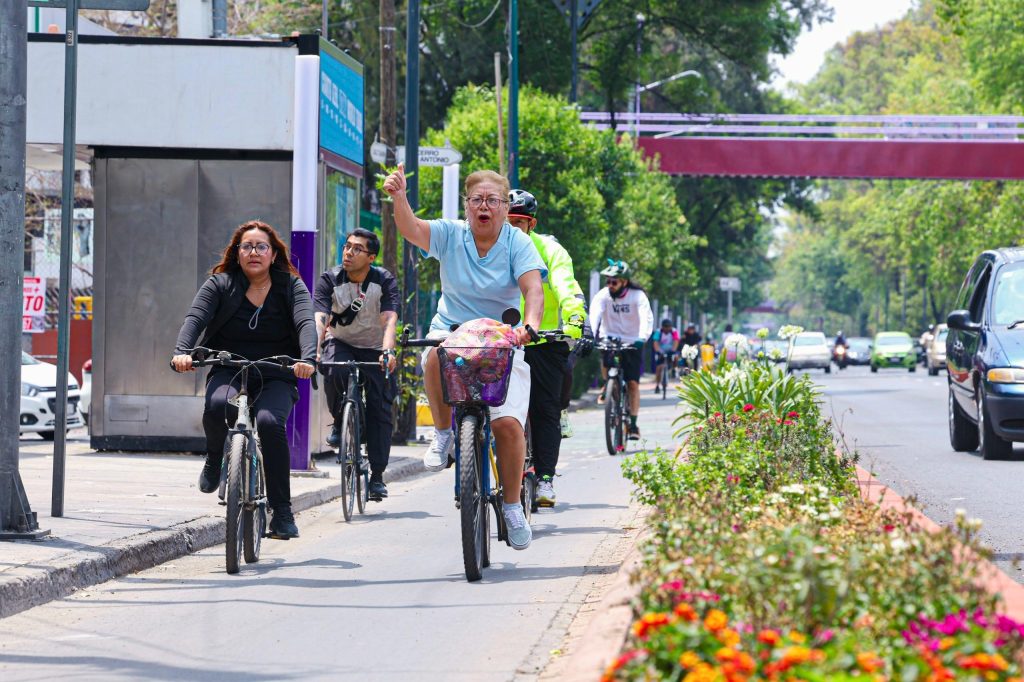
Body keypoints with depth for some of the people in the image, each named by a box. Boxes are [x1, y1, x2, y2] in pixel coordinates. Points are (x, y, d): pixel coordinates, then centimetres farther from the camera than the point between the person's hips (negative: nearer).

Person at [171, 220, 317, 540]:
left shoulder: (291, 286, 2)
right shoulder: (220, 284, 3)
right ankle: (216, 458, 2)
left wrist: (307, 359, -36)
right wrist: (182, 351, -33)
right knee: (217, 405, -34)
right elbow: (195, 318, -12)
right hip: (228, 372, 1)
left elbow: (306, 323, -15)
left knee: (269, 422, -31)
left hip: (275, 378, 0)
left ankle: (282, 511, -20)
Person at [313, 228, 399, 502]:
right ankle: (339, 422, -7)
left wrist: (388, 351, -46)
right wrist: (314, 350, -45)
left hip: (374, 348, 0)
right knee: (334, 371, -34)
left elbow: (389, 319, -28)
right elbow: (319, 318, -27)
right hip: (340, 343, 0)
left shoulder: (385, 281, -15)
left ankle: (377, 475, -2)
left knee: (380, 407, -8)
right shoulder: (329, 280, -14)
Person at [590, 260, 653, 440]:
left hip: (631, 343, -1)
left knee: (633, 383, -6)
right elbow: (594, 316, -26)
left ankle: (633, 424, 3)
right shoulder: (603, 295, -12)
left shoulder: (637, 296, -13)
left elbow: (646, 318, -25)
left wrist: (642, 338, -44)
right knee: (606, 363, -29)